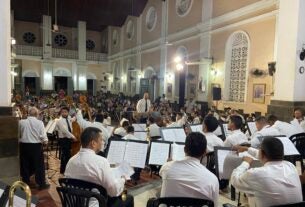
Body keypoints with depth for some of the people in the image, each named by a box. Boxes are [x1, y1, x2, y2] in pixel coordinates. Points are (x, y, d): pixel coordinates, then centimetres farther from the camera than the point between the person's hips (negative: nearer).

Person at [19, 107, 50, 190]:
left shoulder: (21, 122, -3)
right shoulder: (39, 123, -11)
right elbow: (43, 136, -13)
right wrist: (45, 141, 8)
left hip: (24, 145, 3)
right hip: (36, 146, -3)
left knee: (25, 165, 15)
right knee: (39, 165, 7)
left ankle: (25, 183, 26)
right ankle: (42, 184, 15)